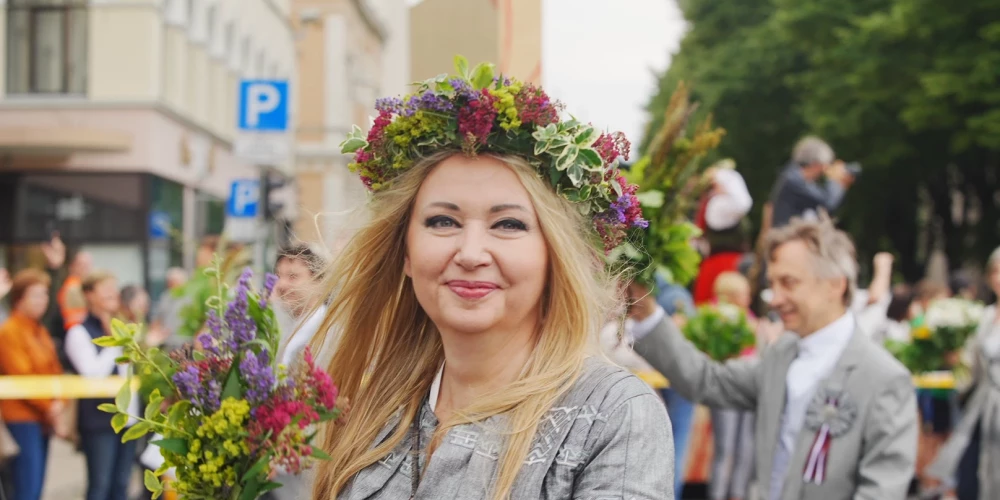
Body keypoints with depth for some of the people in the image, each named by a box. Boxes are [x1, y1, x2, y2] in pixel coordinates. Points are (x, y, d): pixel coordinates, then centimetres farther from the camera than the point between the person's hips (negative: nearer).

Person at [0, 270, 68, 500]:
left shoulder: (40, 331, 15)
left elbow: (55, 369, 14)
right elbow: (20, 377, -15)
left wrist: (59, 403, -4)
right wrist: (49, 410, -11)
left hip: (43, 419, 8)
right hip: (22, 419, -8)